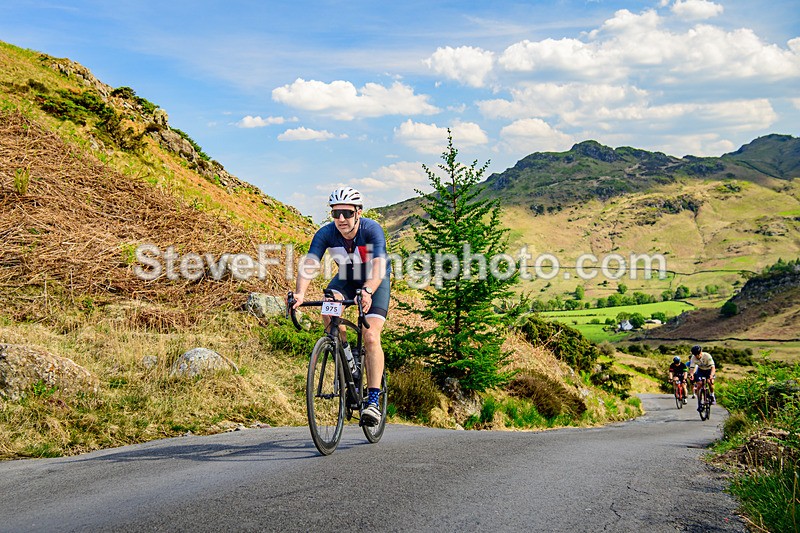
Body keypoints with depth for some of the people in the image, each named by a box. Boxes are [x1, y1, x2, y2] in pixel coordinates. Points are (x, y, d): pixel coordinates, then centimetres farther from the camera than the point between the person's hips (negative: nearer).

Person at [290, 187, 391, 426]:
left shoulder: (372, 230, -32)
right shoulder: (326, 233, -24)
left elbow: (378, 266, -46)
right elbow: (309, 264, -36)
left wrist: (368, 291, -66)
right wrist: (300, 293, -55)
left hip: (376, 280, -3)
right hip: (347, 277, 3)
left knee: (371, 337, -18)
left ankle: (373, 400, -14)